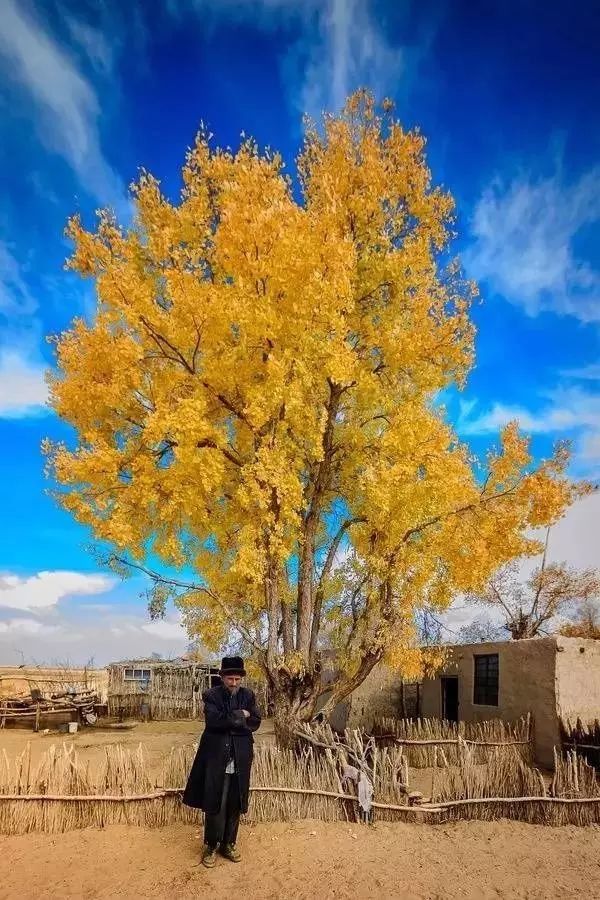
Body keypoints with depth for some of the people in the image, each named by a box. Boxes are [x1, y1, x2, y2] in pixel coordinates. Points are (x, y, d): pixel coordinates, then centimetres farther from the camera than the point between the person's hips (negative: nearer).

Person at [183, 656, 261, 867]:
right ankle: (210, 846, 19)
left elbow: (255, 722, -3)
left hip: (240, 759, 3)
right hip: (216, 757, -3)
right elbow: (213, 720, -20)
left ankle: (228, 844, 27)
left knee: (235, 805, 12)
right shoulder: (211, 695, -6)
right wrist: (239, 716, -15)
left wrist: (228, 721, -12)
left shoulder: (248, 695, 4)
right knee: (214, 804, 2)